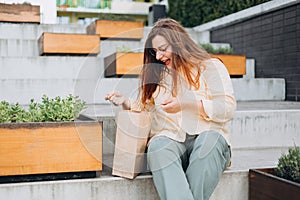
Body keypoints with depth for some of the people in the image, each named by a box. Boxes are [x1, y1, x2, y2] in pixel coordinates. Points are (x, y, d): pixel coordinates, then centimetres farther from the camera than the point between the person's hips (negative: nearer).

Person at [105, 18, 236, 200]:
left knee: (209, 142, -36)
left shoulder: (210, 67, 8)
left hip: (208, 137, -2)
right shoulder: (157, 74, 22)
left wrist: (186, 103, -15)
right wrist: (125, 102, 6)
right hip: (170, 138, 2)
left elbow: (228, 108, -4)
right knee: (158, 147, -32)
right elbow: (144, 109, 27)